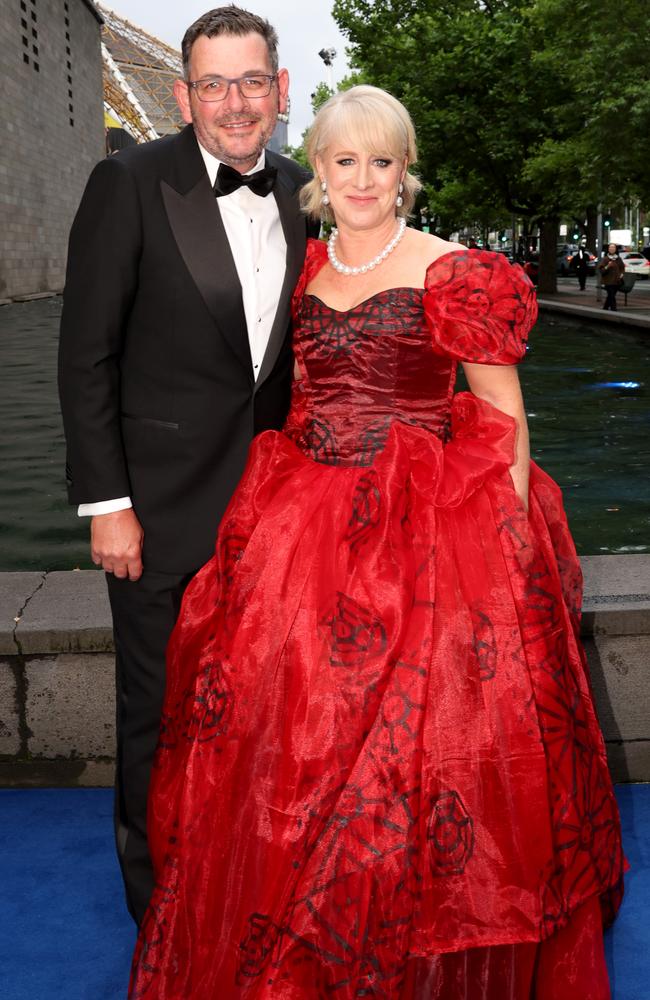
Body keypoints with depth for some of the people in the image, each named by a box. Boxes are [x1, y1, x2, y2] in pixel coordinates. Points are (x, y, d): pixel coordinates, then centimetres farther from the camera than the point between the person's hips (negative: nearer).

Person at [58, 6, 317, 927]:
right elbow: (86, 355, -10)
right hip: (164, 505, -4)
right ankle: (158, 894, 33)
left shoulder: (298, 194, 6)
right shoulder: (131, 184, -10)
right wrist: (105, 503, -13)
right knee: (160, 712, 10)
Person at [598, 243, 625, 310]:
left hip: (617, 281, 5)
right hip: (608, 281, -5)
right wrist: (607, 267, -25)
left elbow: (622, 268, 20)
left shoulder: (618, 259, 8)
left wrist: (621, 274, 3)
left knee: (610, 296, 11)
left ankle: (605, 308, 27)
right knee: (611, 297, -11)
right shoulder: (605, 259, -6)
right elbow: (601, 269, -9)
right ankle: (614, 310, -10)